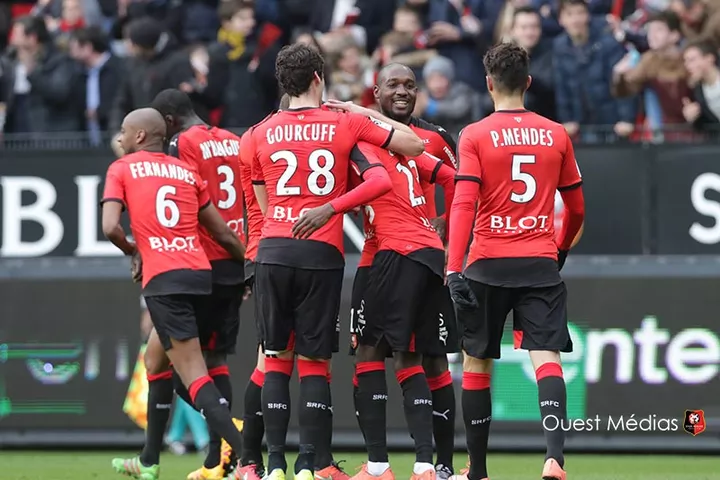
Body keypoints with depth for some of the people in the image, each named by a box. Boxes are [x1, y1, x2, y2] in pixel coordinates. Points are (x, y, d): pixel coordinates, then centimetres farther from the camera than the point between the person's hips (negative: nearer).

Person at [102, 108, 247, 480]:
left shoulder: (121, 169, 7)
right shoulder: (187, 171, 18)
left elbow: (110, 227, -5)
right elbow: (222, 233, 17)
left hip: (164, 281, -6)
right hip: (201, 274, 6)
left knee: (195, 379, -12)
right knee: (156, 362, 23)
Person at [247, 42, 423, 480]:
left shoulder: (261, 134, 10)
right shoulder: (346, 124, 5)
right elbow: (415, 145, 12)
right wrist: (370, 114, 22)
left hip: (273, 249, 1)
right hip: (322, 253, -1)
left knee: (277, 358, 7)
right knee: (314, 362, 2)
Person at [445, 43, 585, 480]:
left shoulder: (475, 136, -3)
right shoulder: (557, 135, 7)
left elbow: (464, 203, -13)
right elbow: (577, 209, 15)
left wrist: (454, 267, -16)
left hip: (488, 264, -1)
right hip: (541, 264, 2)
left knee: (477, 362, 11)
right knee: (546, 357, -6)